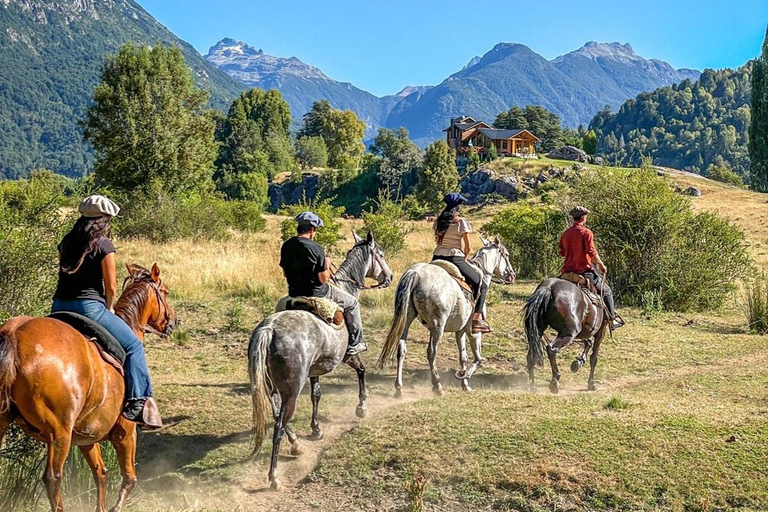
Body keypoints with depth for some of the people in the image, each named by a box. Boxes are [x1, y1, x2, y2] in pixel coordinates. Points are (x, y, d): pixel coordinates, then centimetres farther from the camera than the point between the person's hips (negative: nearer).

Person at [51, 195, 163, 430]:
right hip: (89, 307, -6)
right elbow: (111, 286, -6)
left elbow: (65, 274, 17)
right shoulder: (104, 244, -6)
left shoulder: (66, 241, 13)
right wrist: (109, 309, 14)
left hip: (59, 306, 7)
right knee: (133, 345, 4)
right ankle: (139, 402, -5)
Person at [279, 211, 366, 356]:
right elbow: (324, 279, -17)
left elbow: (285, 273, 9)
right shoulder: (316, 248, -20)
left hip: (294, 294, 7)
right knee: (352, 302, 13)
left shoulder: (286, 246, -1)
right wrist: (327, 265, 1)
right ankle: (354, 343, 17)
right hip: (316, 293, -6)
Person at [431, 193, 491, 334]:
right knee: (481, 285, 5)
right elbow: (467, 247, -6)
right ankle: (477, 319, -5)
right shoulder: (462, 222, -7)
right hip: (455, 258, -6)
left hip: (437, 257, 6)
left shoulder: (438, 221, 9)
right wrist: (465, 258, 15)